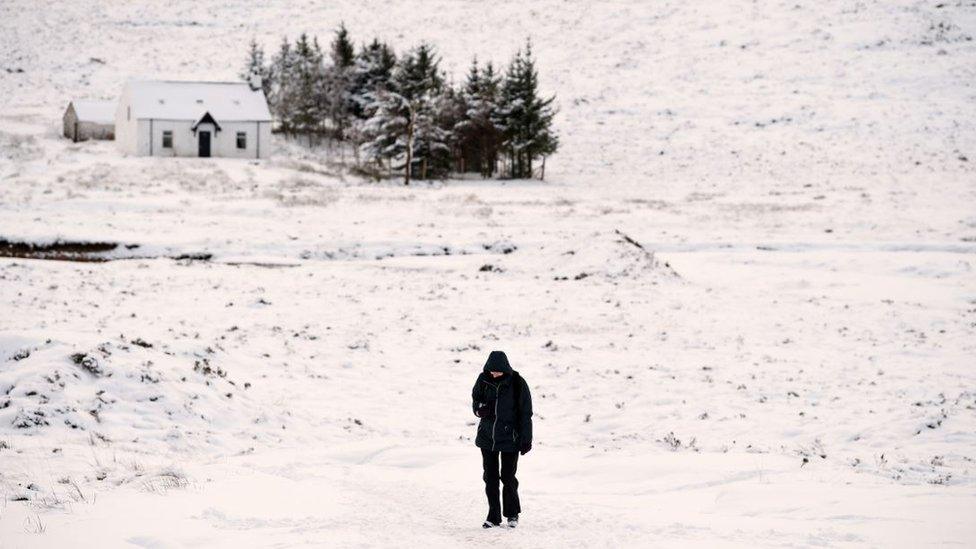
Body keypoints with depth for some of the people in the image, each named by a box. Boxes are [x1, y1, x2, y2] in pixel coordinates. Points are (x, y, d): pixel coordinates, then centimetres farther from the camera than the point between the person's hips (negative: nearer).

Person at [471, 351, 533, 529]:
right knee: (490, 477, 5)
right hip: (487, 437, 3)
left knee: (508, 477, -1)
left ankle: (512, 514, 18)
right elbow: (475, 398, 13)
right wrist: (480, 408, -11)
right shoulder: (484, 379, -3)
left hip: (509, 438, -3)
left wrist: (526, 440, -5)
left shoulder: (518, 384, -11)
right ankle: (494, 517, 13)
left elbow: (525, 413, -5)